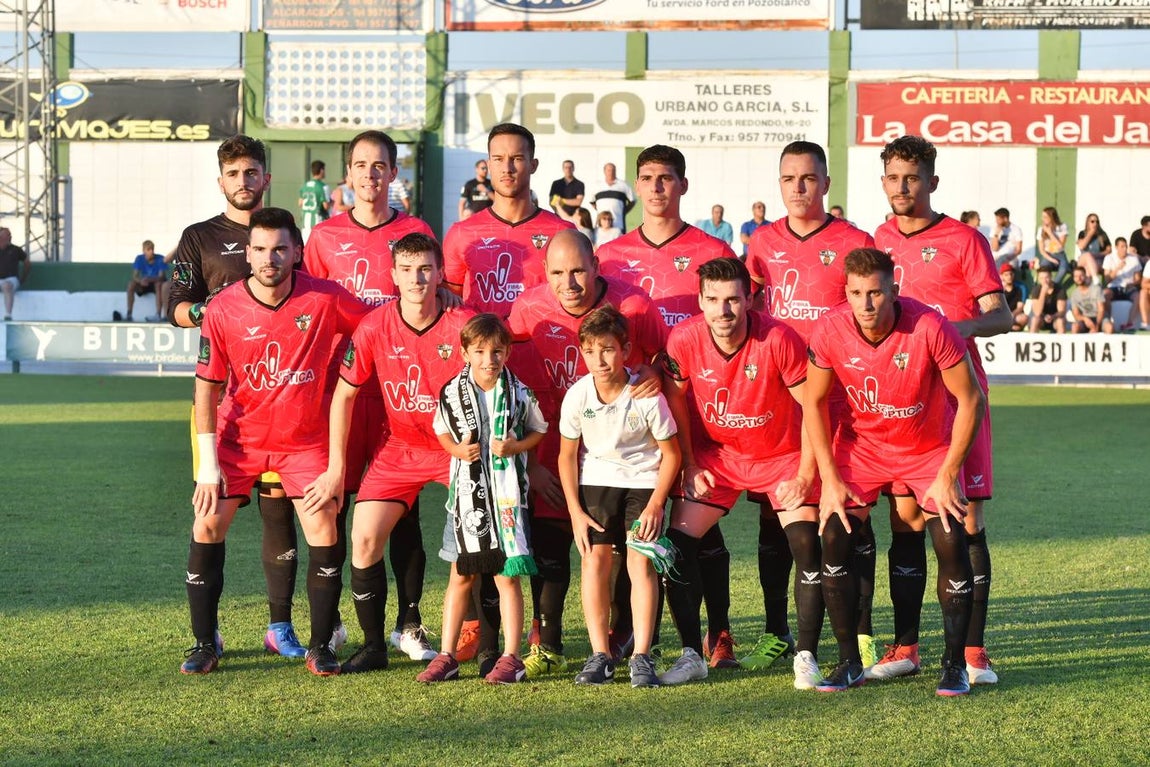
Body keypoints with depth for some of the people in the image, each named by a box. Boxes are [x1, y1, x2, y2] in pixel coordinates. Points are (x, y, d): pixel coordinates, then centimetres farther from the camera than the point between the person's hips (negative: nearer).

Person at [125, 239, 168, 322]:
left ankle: (158, 315, -43)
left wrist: (150, 279, -42)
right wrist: (140, 281, -39)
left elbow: (161, 277, -23)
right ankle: (129, 314, -26)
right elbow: (135, 276, -14)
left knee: (159, 284, -37)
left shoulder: (160, 259, -17)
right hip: (144, 285, 2)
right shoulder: (139, 259, -10)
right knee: (131, 284, -26)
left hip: (157, 284, -2)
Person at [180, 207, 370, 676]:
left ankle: (321, 647, 5)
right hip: (238, 438, 1)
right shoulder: (223, 309, -11)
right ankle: (205, 644, 6)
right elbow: (207, 387, -6)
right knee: (207, 527, -7)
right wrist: (208, 461, -10)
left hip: (305, 440, 0)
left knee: (325, 534, -9)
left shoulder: (326, 299, -13)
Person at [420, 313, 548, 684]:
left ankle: (511, 658, 7)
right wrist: (458, 450, -6)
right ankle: (447, 656, 14)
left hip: (506, 491, -2)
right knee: (461, 575, 8)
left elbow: (538, 431, 8)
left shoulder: (519, 394, -3)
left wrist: (515, 447, -10)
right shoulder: (453, 393, -1)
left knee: (507, 575, 0)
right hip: (466, 490, 2)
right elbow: (442, 431, 14)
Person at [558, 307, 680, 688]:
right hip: (596, 481, 2)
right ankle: (600, 655, -3)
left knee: (641, 560, -12)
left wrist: (655, 504, -14)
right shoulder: (577, 396, -14)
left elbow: (671, 454, -8)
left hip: (644, 481, -2)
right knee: (595, 559, -8)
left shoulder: (647, 396, -21)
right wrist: (575, 511, -5)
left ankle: (641, 657, -9)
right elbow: (567, 456, -1)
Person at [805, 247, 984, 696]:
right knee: (834, 536, -13)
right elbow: (814, 402, -5)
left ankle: (955, 664, 1)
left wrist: (947, 476, -17)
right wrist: (830, 479, -10)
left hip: (929, 448, -2)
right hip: (861, 445, 2)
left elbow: (971, 400, -18)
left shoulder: (930, 328, -28)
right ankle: (849, 663, 0)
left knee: (950, 542, -15)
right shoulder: (831, 330, -20)